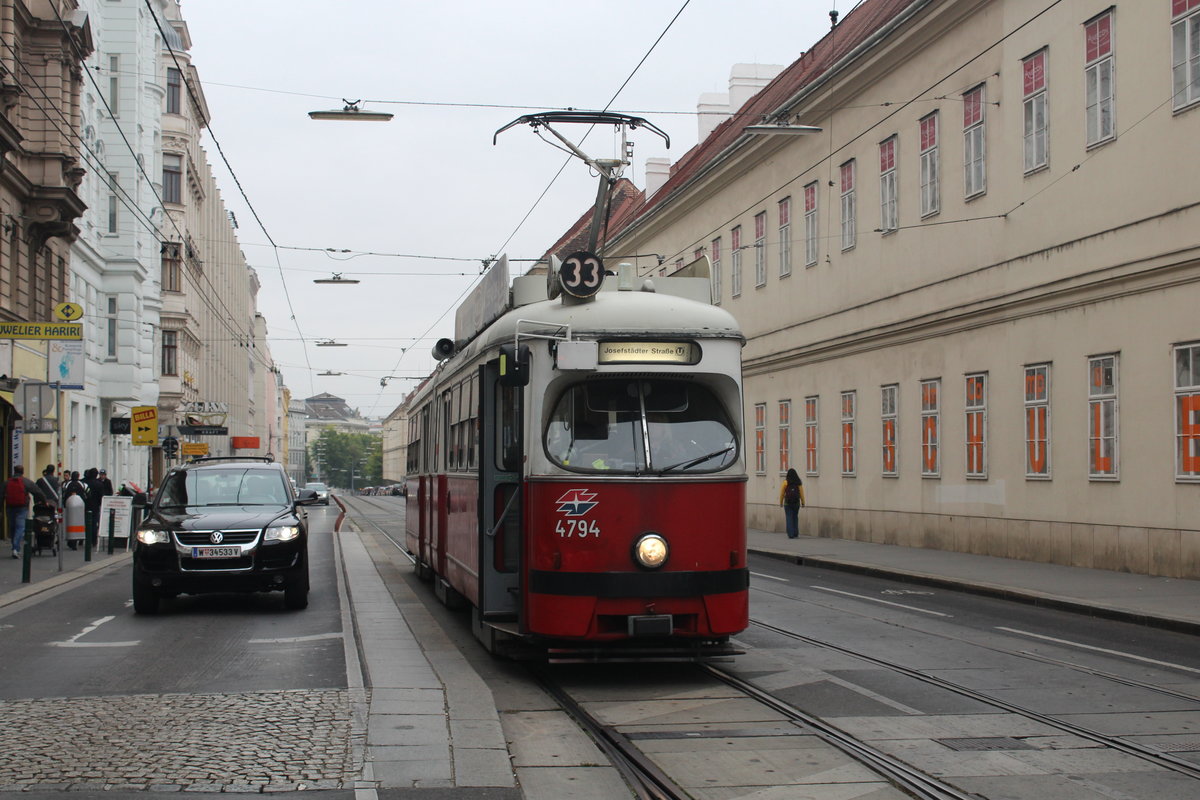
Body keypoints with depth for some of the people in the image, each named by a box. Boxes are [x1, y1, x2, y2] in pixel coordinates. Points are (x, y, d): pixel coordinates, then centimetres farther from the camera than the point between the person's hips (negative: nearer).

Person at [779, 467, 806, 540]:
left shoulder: (786, 482, -5)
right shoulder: (799, 482, 0)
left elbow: (782, 493, -3)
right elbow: (801, 493, -1)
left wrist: (781, 502, 5)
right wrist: (803, 502, 4)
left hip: (788, 502, -2)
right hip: (796, 502, 3)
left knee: (789, 518, 1)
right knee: (795, 517, 16)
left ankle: (791, 534, -5)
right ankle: (796, 533, 16)